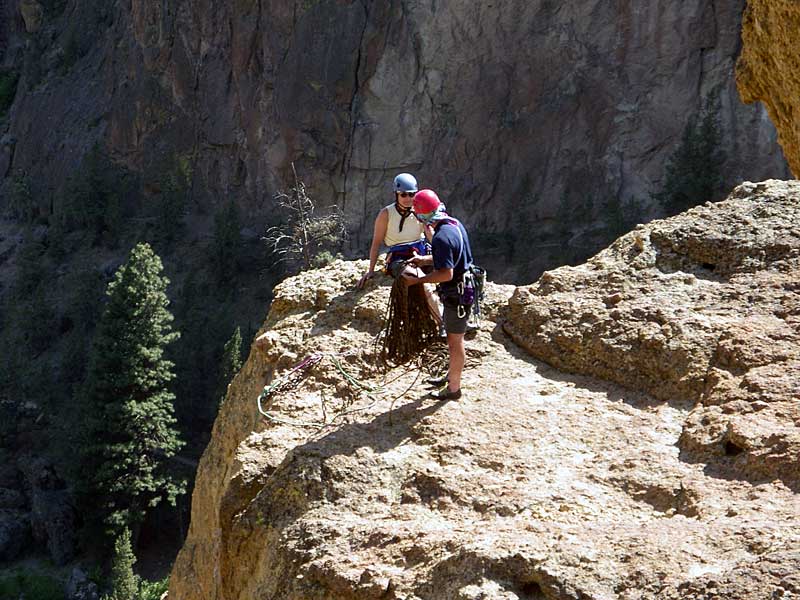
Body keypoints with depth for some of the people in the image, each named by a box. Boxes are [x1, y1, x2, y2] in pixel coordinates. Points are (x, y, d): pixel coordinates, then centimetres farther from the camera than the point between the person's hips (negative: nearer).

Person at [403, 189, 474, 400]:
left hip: (455, 295, -10)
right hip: (464, 288, 10)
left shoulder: (441, 237, -27)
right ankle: (451, 375, 39)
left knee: (455, 342, 3)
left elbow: (446, 273, -29)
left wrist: (417, 280, -21)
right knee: (453, 337, 24)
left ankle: (453, 388, 15)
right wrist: (425, 260, 17)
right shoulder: (455, 224, 4)